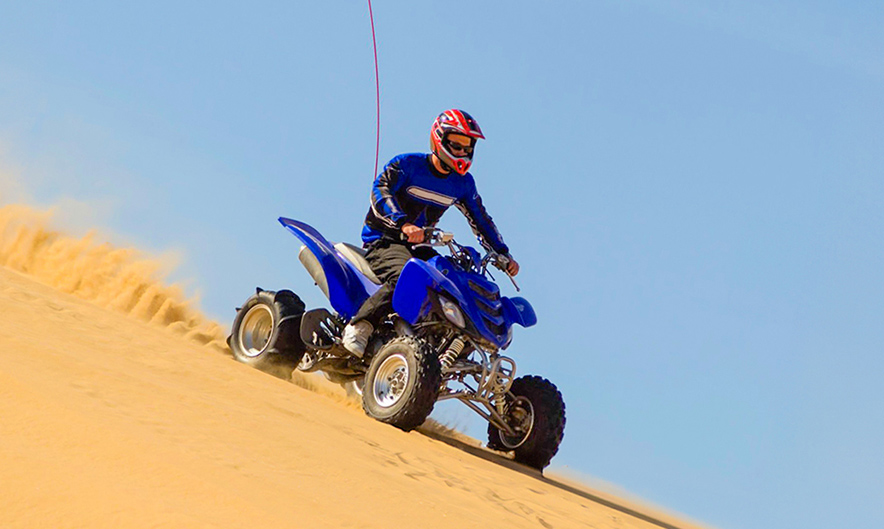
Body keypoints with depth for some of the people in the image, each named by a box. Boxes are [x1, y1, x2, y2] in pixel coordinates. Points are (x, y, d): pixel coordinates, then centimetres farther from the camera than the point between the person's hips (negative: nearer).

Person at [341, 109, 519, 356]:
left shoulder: (463, 183, 9)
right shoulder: (408, 164, -9)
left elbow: (480, 219, 17)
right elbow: (380, 189, -24)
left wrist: (503, 254, 6)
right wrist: (404, 224, -40)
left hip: (418, 246, 7)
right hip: (383, 239, -6)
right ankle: (359, 326, -26)